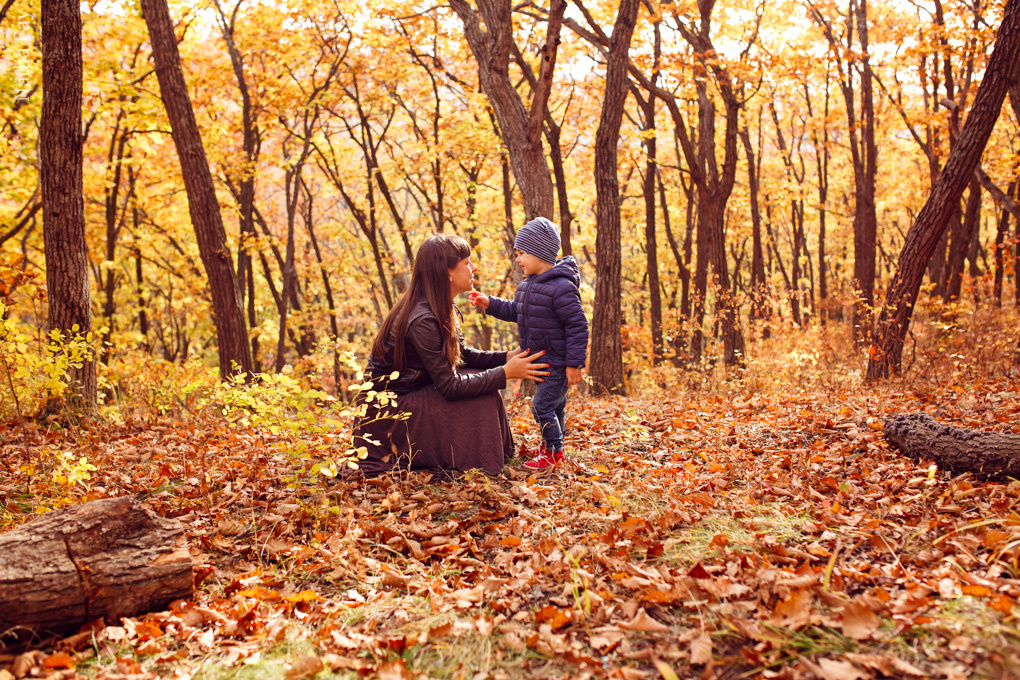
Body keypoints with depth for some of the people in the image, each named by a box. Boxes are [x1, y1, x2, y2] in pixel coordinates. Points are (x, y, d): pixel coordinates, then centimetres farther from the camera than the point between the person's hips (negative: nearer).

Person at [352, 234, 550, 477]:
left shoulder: (443, 310, 2)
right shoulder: (422, 320, -28)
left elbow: (464, 355, 7)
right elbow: (449, 386, -25)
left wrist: (508, 357, -7)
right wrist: (505, 373, -22)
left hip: (412, 392, 9)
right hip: (389, 410, -9)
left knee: (481, 380, 1)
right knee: (480, 399, -16)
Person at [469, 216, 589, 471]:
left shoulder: (561, 287, -22)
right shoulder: (527, 285, 8)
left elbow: (577, 326, -21)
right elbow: (515, 311, 22)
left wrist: (574, 363, -21)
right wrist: (489, 304, 8)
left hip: (558, 362, -9)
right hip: (541, 360, 9)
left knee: (542, 405, -8)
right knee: (555, 404, 20)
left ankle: (553, 452, 6)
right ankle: (552, 445, 33)